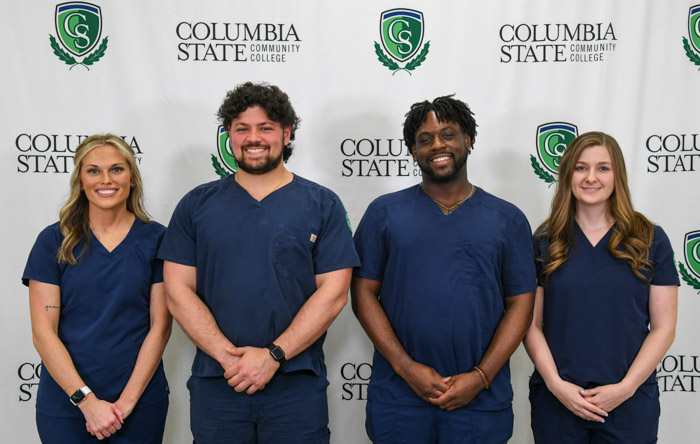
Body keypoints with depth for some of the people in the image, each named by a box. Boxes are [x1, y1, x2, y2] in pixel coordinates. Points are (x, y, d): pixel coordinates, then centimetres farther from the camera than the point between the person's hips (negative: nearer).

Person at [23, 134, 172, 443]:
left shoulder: (155, 239, -1)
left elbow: (160, 326, -4)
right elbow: (43, 332, -5)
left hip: (140, 401, 0)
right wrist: (87, 400, -12)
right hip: (66, 403, 0)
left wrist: (128, 400, -10)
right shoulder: (54, 241, -2)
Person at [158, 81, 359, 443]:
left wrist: (273, 356, -12)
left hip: (297, 386, -1)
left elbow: (333, 292, -5)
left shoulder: (322, 205, 2)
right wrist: (229, 356, -11)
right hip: (215, 384, 1)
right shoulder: (196, 205, 6)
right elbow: (178, 291, 0)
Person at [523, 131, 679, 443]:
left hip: (630, 403, 0)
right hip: (556, 399, 0)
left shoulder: (650, 240, 1)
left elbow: (663, 328, -1)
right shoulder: (545, 241, 2)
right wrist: (556, 383, -11)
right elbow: (531, 324, 0)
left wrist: (626, 387, -9)